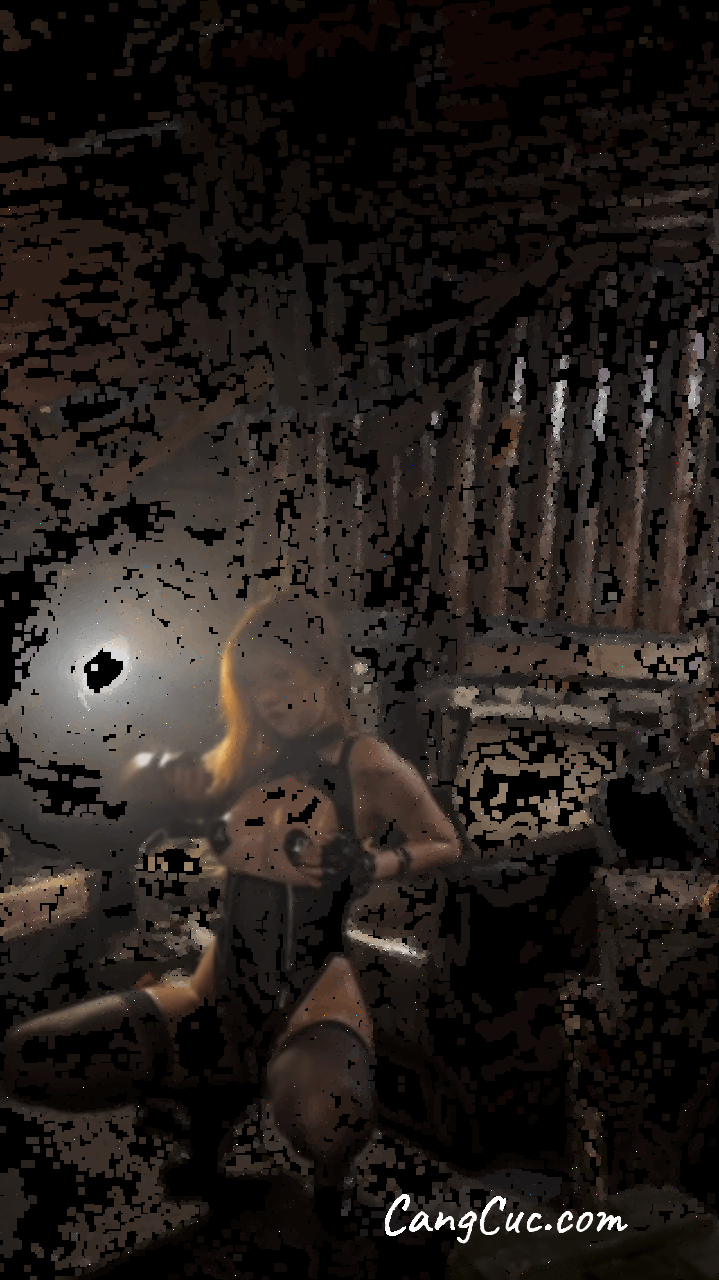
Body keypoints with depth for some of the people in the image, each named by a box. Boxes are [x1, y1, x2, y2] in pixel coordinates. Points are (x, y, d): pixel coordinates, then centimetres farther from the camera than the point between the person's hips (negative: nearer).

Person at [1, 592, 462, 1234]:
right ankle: (217, 1092, 12)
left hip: (314, 994, -5)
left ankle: (331, 1173, 0)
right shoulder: (241, 758, 9)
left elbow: (445, 845, 4)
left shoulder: (366, 762, -5)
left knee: (324, 1113, -41)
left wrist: (369, 864, -13)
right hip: (220, 996, 5)